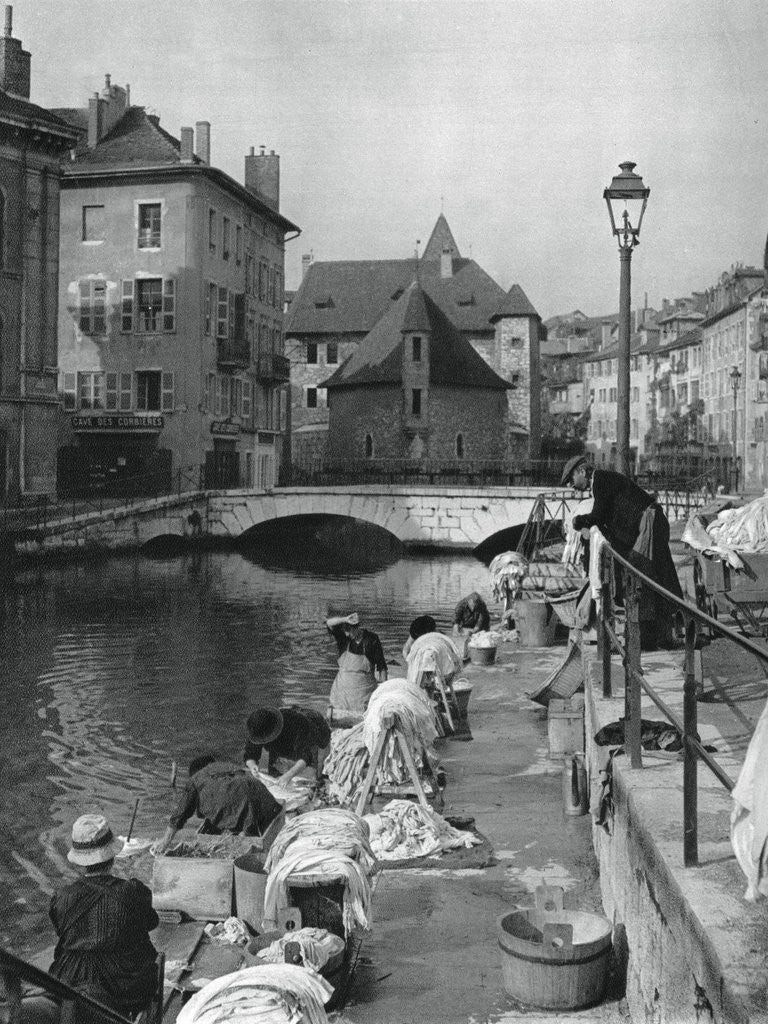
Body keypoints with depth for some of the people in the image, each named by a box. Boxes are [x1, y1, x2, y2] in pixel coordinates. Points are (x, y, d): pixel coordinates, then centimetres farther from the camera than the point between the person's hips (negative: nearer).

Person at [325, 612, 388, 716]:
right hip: (344, 683, 2)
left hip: (365, 684, -2)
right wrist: (345, 619, -33)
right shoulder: (343, 637, -3)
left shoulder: (371, 639, -8)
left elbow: (381, 665, -3)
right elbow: (329, 622, -18)